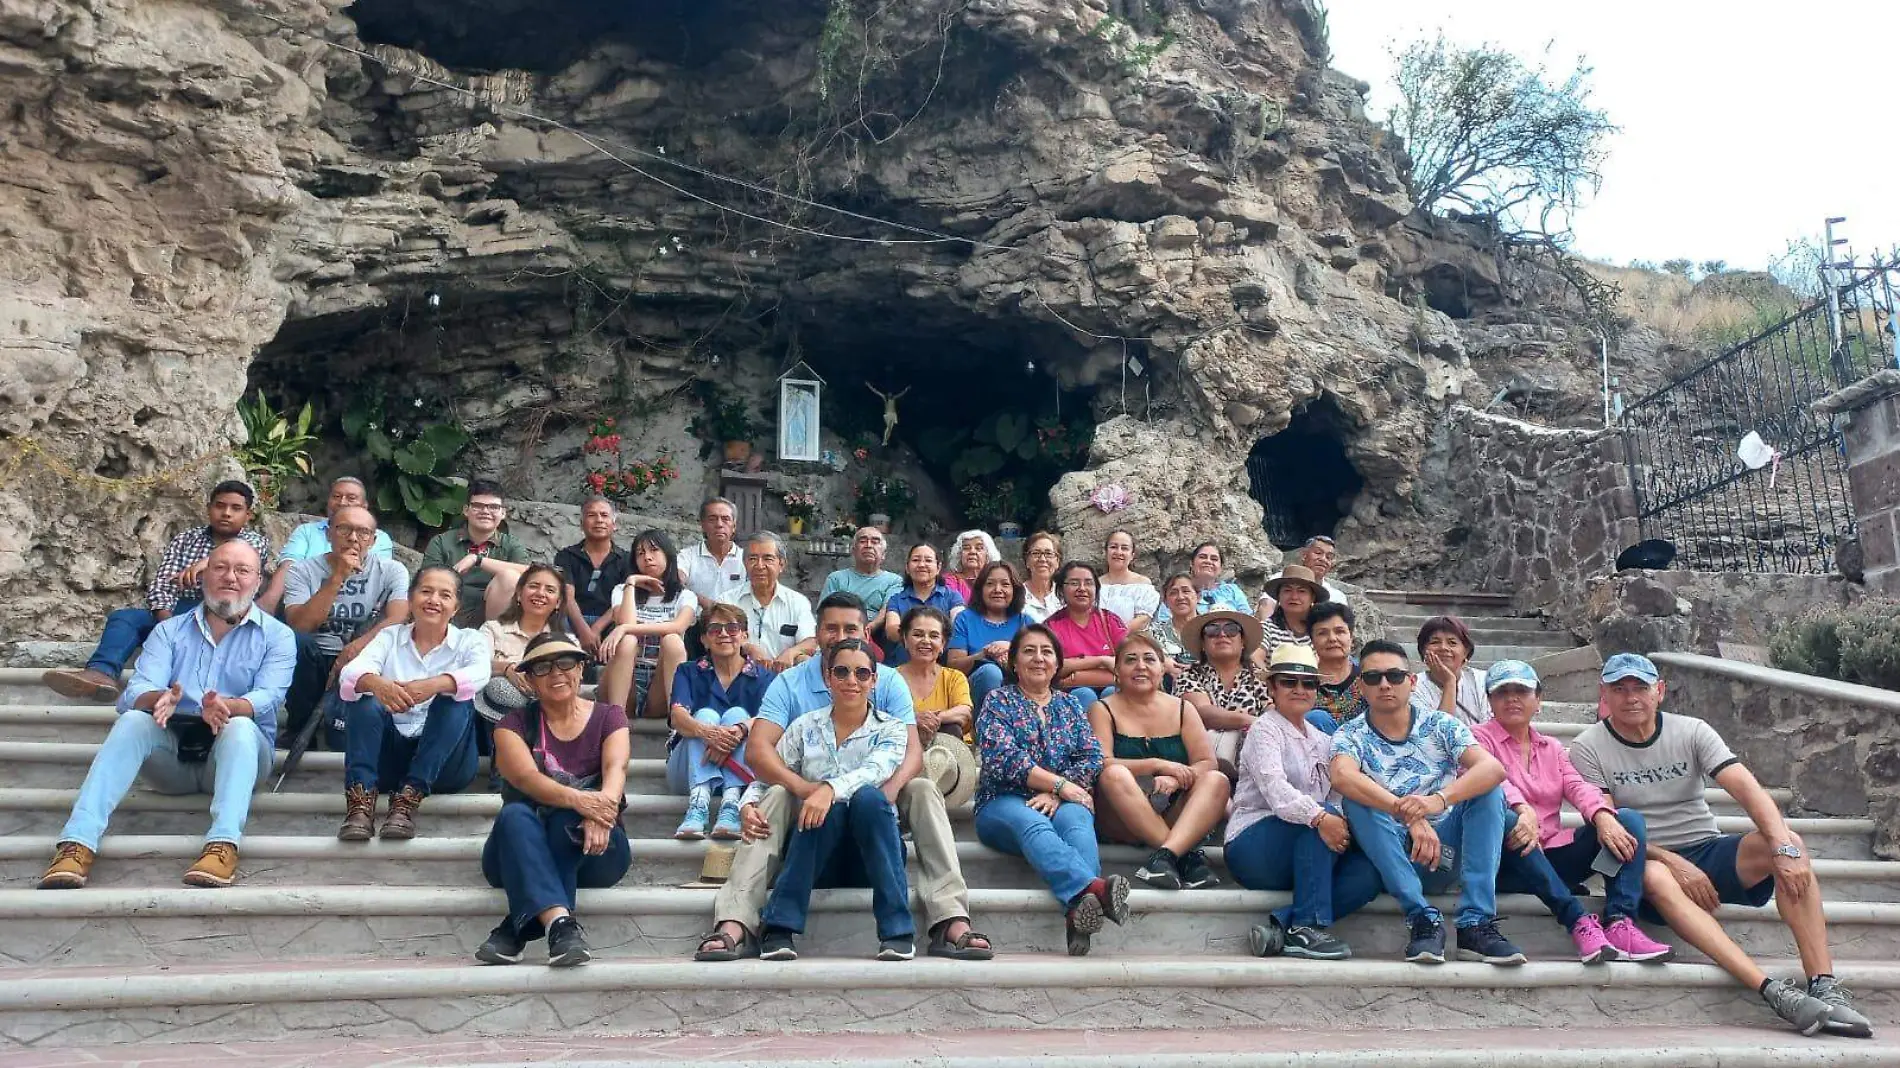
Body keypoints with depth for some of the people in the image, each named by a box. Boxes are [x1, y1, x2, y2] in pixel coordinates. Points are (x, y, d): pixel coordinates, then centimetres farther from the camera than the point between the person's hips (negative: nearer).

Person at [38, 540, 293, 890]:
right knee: (132, 720, -26)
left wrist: (227, 707, -35)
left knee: (240, 727, -34)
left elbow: (268, 696, -11)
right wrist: (159, 699, -29)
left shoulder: (278, 636, 7)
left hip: (235, 753, -2)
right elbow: (137, 691, -2)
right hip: (172, 752, 2)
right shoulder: (168, 631, 14)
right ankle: (78, 842, -39)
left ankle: (224, 844, -53)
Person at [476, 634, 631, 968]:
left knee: (568, 818, -32)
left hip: (593, 852, 0)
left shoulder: (608, 716, 6)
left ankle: (516, 929, -32)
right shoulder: (514, 724, 4)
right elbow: (525, 777, -17)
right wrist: (577, 799, -39)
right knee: (514, 814, -32)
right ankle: (559, 922, -49)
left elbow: (616, 768, -15)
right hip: (522, 853, 1)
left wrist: (603, 808, -40)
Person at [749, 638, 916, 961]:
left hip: (874, 851, 0)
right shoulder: (805, 727, 8)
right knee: (830, 808, -32)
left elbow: (874, 771, -18)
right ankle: (778, 929, -31)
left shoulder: (890, 729, 3)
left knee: (867, 796, -32)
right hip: (817, 854, 1)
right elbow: (767, 777, 6)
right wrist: (749, 804, -18)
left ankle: (898, 930, -31)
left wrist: (831, 789, -38)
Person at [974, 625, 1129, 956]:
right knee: (1033, 824, -37)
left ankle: (1078, 913, -60)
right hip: (1004, 803, -2)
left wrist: (1054, 794, -10)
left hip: (1062, 802, 3)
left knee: (1077, 821, -34)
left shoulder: (1070, 705, 21)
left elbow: (1093, 757, 7)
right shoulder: (998, 702, 11)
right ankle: (1093, 887, -65)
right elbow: (1002, 757, -6)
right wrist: (1061, 784, -11)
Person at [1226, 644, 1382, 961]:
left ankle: (1281, 926, -24)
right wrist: (1319, 817, -38)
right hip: (1252, 845, -6)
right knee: (1324, 816, -31)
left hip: (1300, 857, 6)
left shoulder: (1321, 740, 20)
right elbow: (1275, 789, -22)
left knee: (1369, 871, -19)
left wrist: (1340, 824, -17)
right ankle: (1306, 927, -29)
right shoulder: (1265, 730, -3)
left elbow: (1336, 796, 7)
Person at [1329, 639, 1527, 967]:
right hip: (1392, 857, -1)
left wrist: (1439, 800, -36)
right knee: (1358, 801, -26)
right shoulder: (1351, 736, -2)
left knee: (1488, 790, -19)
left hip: (1446, 851, 2)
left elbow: (1493, 768, -17)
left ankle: (1476, 923, -27)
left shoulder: (1439, 726, 2)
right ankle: (1424, 919, -29)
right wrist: (1410, 816, -40)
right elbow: (1343, 777, -27)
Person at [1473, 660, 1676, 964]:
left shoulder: (1552, 747, 22)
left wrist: (1602, 816, -20)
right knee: (1504, 820, -38)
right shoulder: (1479, 738, 6)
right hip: (1509, 860, -5)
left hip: (1553, 858, 5)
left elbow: (1577, 786, 3)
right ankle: (1579, 922, -40)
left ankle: (1619, 923, -29)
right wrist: (1523, 810, -37)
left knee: (1629, 819, -10)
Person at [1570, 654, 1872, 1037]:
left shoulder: (1691, 732, 2)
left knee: (1788, 844, -24)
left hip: (1708, 851, 3)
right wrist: (1674, 864, -24)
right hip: (1646, 860, -3)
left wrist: (1783, 847, -29)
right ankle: (1773, 990, -44)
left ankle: (1824, 987, -29)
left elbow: (1747, 788, -12)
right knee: (1655, 877, -39)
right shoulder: (1589, 749, -4)